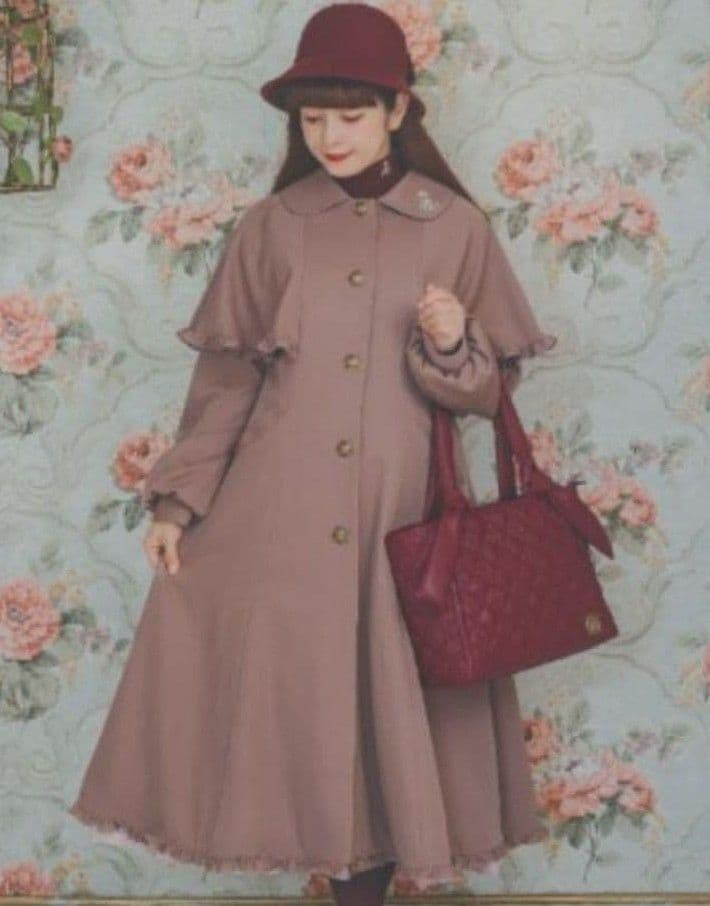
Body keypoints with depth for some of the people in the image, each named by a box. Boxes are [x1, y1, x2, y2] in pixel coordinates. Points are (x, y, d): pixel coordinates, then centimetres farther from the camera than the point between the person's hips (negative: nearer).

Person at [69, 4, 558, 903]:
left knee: (392, 687, 6)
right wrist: (177, 499, -2)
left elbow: (486, 392, 4)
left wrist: (450, 343, -17)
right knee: (283, 686, 2)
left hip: (399, 510, 0)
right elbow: (226, 378, 4)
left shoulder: (456, 227, 2)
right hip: (276, 511, 1)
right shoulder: (270, 226, 4)